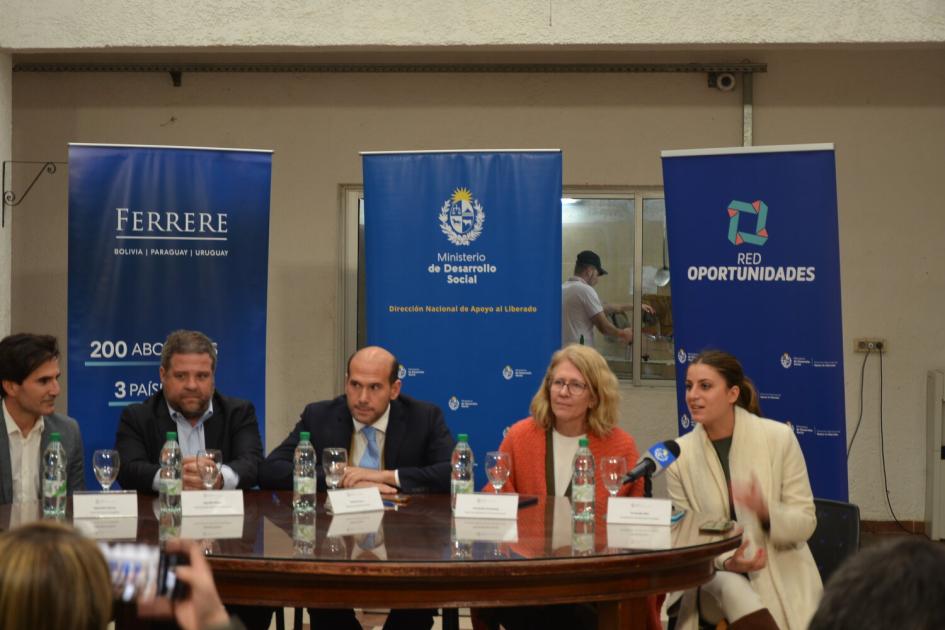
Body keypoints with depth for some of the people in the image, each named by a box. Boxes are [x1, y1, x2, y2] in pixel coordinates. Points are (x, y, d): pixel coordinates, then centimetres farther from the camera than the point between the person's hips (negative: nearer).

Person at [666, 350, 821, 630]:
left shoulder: (779, 438, -7)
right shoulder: (679, 454, -2)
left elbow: (805, 522, -3)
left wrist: (767, 512, -25)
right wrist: (725, 561, -19)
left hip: (781, 578, -1)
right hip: (715, 575, 1)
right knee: (730, 587, -32)